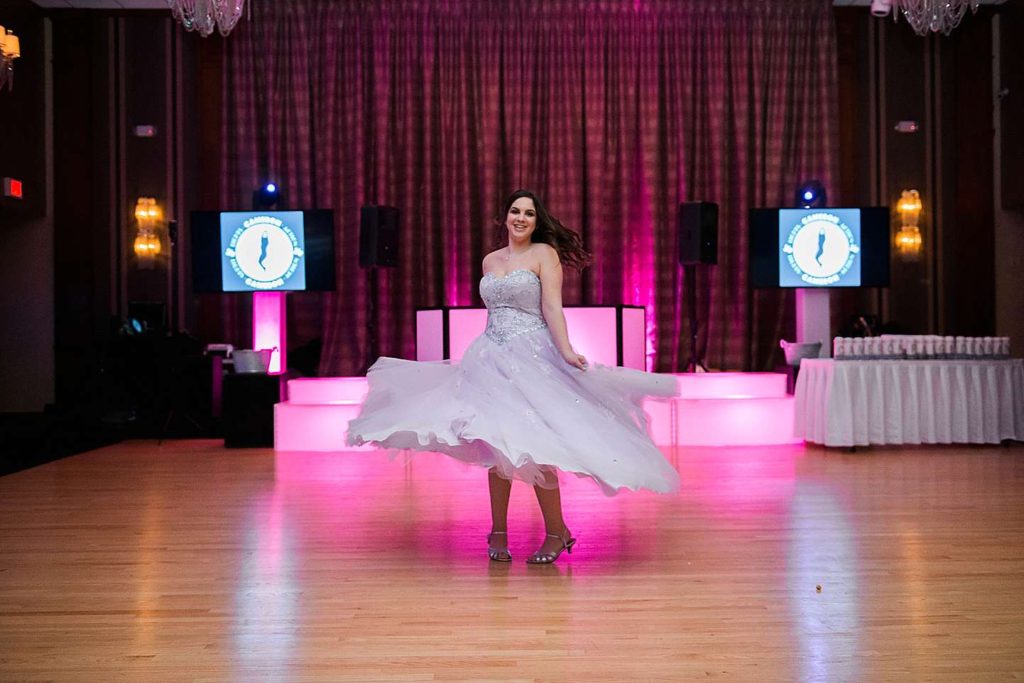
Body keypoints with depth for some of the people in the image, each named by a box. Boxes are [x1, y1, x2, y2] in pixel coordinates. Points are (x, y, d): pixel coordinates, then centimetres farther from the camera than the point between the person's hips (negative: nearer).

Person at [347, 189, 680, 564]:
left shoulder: (544, 253, -1)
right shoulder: (490, 260, 15)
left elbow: (552, 308, -11)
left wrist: (566, 350, -25)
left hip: (531, 358, -6)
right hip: (492, 359, 6)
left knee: (530, 446, -11)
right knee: (495, 444, 5)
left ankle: (556, 532, 3)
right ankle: (498, 532, 16)